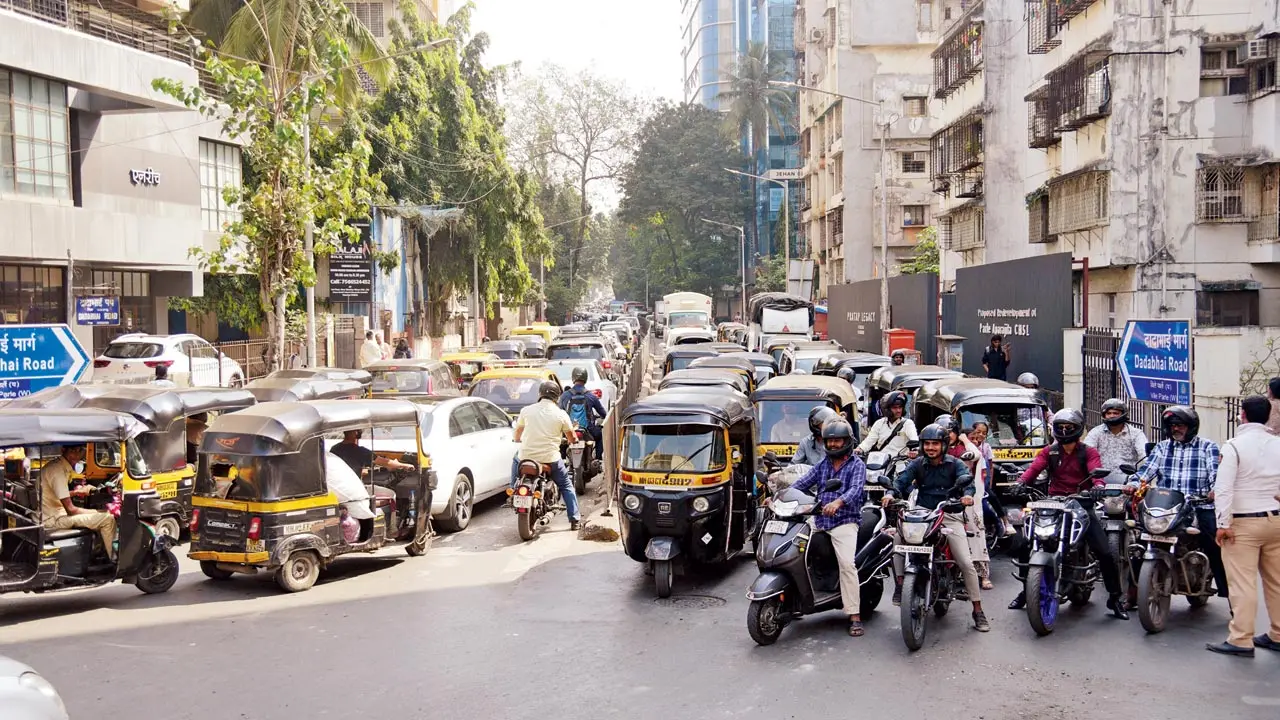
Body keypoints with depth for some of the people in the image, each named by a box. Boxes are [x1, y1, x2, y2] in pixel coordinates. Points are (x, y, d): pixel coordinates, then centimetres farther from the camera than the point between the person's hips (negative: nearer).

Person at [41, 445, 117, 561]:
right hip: (53, 520, -11)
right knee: (108, 519, -14)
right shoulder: (58, 470, -22)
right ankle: (114, 561, 0)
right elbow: (70, 509, -22)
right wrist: (96, 512, -10)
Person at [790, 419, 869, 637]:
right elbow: (802, 484, 11)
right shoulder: (822, 465, 20)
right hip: (820, 521, 6)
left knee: (847, 564, -21)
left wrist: (838, 502, -35)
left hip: (845, 522, -6)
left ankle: (855, 616, -20)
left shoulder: (856, 464, 3)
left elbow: (856, 489, -14)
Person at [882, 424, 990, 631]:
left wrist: (967, 495, -40)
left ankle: (978, 610, 4)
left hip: (949, 515, -2)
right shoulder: (917, 464, 6)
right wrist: (891, 493, -30)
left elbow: (967, 480, -16)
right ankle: (900, 585, -10)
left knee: (966, 563, -8)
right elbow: (901, 480, -7)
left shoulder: (954, 464, 1)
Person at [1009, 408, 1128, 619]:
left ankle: (1115, 598, 9)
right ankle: (1026, 590, 12)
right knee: (1025, 544, -6)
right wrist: (1020, 482, -27)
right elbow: (1034, 468, -6)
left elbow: (1096, 471, -15)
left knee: (1105, 553, -10)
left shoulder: (1088, 453, 4)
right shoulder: (1049, 451, 10)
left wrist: (1098, 486, -38)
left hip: (1082, 505, -2)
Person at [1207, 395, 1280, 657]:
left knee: (1243, 582, -5)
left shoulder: (1234, 446, -10)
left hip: (1244, 522, -6)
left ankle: (1240, 640, -5)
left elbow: (1224, 488, -15)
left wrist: (1224, 523, -13)